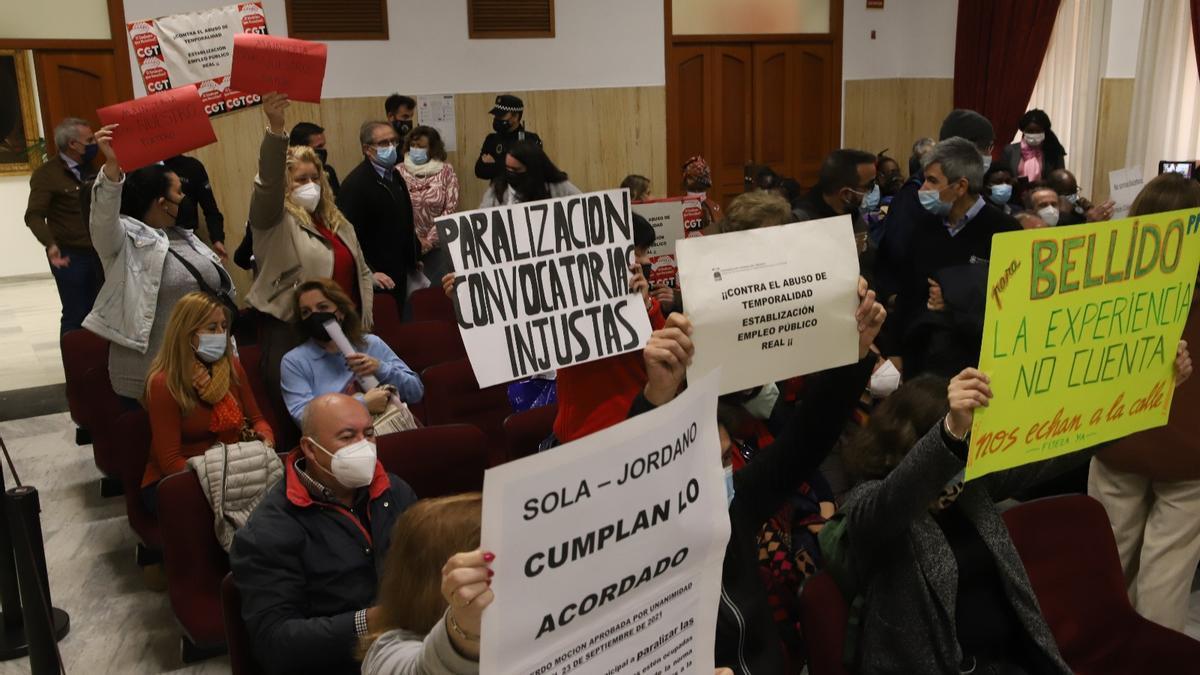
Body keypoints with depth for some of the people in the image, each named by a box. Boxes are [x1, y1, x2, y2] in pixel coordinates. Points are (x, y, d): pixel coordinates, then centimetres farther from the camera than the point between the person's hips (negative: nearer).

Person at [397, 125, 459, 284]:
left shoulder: (446, 171, 0)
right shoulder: (399, 172, 0)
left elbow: (450, 209, -4)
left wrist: (429, 241, -9)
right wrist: (414, 239, -8)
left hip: (437, 246, 0)